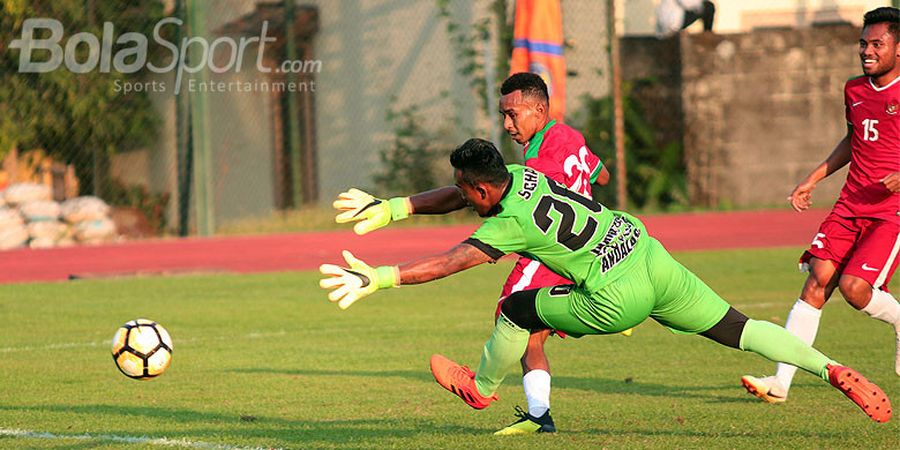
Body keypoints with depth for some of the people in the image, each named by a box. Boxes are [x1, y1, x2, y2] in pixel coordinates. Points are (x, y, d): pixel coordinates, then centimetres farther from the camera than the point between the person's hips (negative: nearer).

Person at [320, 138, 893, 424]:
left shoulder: (508, 223, -13)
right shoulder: (521, 174, 9)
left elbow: (448, 261, -21)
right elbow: (461, 197, 24)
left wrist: (381, 278, -20)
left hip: (618, 298, -8)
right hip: (651, 256, 8)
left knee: (516, 310, 8)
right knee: (738, 329, 8)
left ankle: (481, 388, 31)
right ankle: (833, 370, -2)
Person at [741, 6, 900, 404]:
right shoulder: (854, 91, 13)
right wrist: (814, 178, 24)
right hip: (851, 205, 6)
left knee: (853, 285, -19)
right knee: (817, 280, -9)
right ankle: (781, 381, -13)